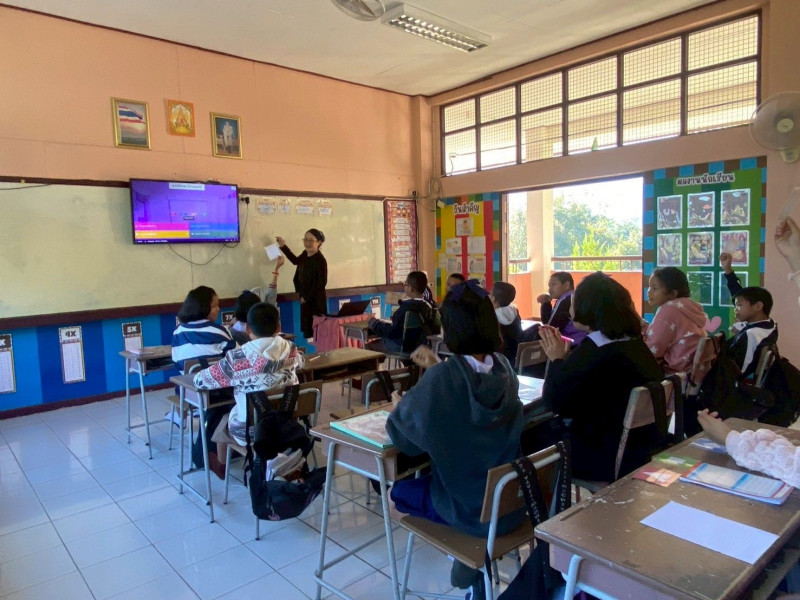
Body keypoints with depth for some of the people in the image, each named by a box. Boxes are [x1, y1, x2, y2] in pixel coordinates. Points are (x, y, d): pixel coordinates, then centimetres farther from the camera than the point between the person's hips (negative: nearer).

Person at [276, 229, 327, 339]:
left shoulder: (320, 260, -20)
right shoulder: (305, 254, 3)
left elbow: (321, 283, -20)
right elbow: (296, 261, 27)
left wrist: (307, 297, -13)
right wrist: (283, 246, 24)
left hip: (316, 300, -8)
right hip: (304, 298, 8)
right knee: (306, 326, 13)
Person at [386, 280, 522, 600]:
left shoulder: (440, 378, -26)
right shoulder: (505, 369, -9)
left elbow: (401, 436, -13)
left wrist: (402, 407, 5)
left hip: (468, 507, -5)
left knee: (400, 491, 21)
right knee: (425, 478, 30)